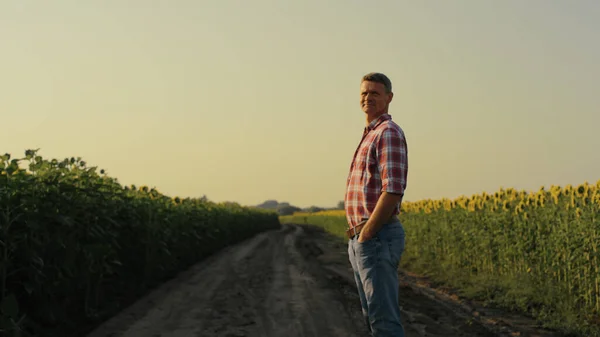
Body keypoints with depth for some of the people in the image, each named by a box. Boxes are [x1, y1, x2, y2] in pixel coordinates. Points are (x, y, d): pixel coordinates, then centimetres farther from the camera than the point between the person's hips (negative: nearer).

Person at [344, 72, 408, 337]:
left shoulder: (389, 133, -11)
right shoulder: (370, 137, 21)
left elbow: (393, 190, -21)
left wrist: (365, 234, -17)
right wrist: (357, 238, 12)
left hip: (377, 238, -10)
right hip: (361, 239, 10)